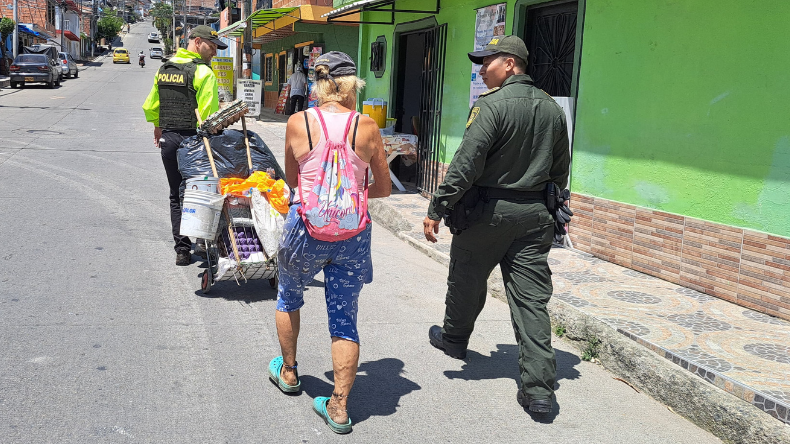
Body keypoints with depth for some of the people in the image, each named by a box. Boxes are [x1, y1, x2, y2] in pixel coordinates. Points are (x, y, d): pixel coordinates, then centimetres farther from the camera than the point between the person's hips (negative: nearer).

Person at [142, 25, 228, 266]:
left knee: (177, 196, 12)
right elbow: (208, 114, -20)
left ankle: (182, 249, 12)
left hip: (168, 139, 6)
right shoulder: (203, 72, -12)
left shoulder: (164, 68, 11)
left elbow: (150, 107, 19)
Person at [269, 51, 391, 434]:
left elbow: (292, 181, 8)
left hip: (306, 226, 0)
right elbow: (384, 188, 5)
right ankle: (339, 408, 12)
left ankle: (288, 372, 44)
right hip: (353, 233, 1)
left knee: (289, 297, 26)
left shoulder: (298, 122, -4)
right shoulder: (367, 127, -3)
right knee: (344, 319, 9)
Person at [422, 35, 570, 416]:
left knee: (466, 280, 19)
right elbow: (560, 170, 15)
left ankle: (453, 338, 43)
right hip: (534, 214, 6)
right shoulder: (552, 108, 9)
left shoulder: (492, 105, -13)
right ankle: (539, 389, 1)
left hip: (488, 211, -5)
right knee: (532, 299, 3)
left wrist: (437, 209, -16)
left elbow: (466, 164, -20)